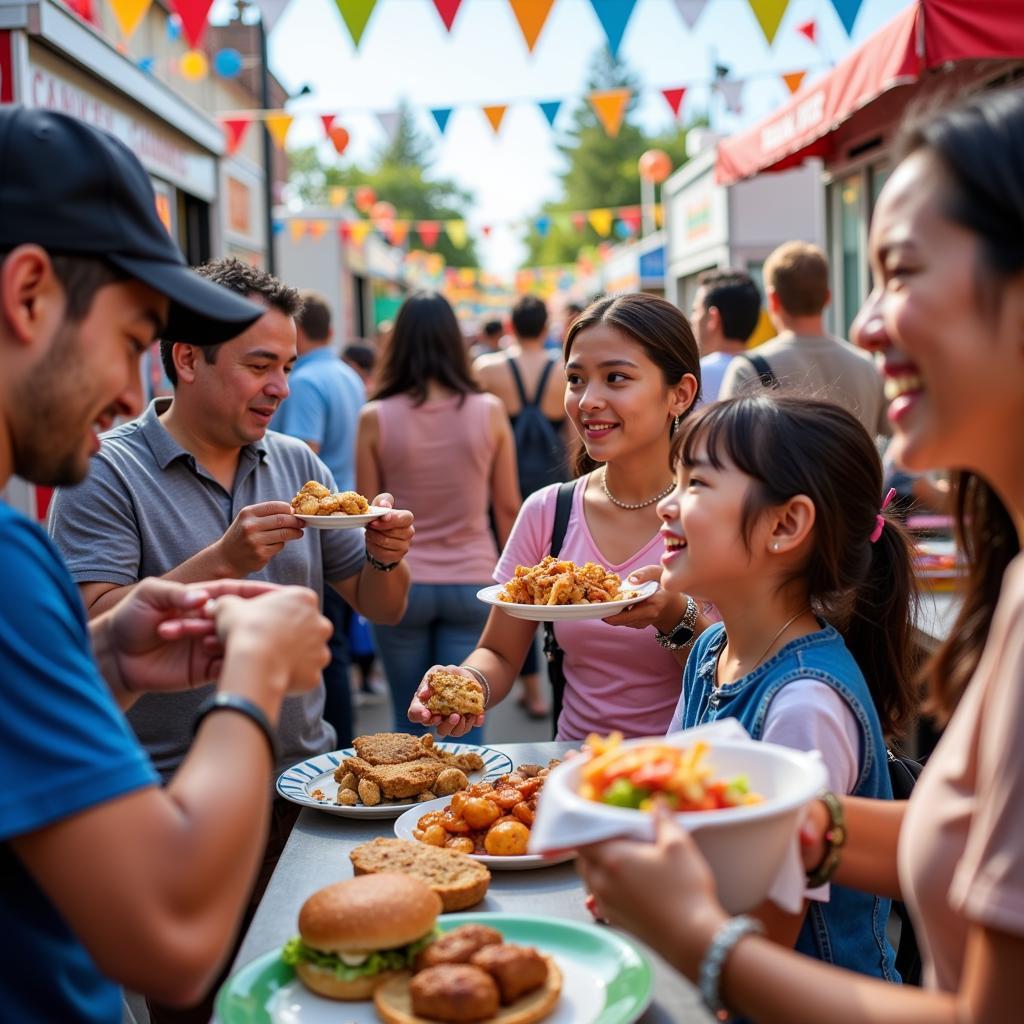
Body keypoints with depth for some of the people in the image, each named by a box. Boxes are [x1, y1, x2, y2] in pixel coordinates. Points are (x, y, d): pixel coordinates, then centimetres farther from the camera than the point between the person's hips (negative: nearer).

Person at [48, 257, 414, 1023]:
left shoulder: (298, 464, 6)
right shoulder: (107, 474, -9)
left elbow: (380, 609, 9)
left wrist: (386, 557, -12)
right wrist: (220, 561, -26)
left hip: (305, 782, 5)